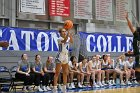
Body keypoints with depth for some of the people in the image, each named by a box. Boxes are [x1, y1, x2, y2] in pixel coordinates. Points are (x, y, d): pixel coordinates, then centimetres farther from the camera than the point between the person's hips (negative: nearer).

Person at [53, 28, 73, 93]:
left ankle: (64, 88, 19)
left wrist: (70, 34, -23)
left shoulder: (68, 38, 10)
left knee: (65, 73, 10)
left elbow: (71, 41, -13)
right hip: (60, 56, -7)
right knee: (57, 73, -7)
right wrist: (68, 34, -38)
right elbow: (64, 41, -31)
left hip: (66, 56, 7)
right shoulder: (59, 39, -9)